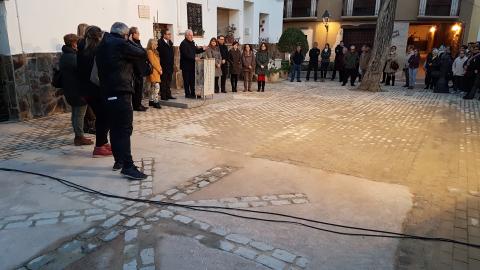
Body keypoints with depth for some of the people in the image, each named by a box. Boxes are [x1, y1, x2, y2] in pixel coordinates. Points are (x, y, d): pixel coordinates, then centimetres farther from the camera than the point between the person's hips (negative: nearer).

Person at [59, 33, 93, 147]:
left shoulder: (63, 56, 14)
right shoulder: (73, 57, -18)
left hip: (70, 91, 10)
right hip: (78, 91, -10)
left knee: (75, 113, 15)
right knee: (79, 115, -3)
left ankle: (78, 136, 22)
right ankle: (80, 137, 2)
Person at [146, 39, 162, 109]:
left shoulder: (154, 52, 18)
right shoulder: (150, 52, -11)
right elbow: (153, 62, -16)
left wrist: (160, 69, 5)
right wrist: (159, 70, -11)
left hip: (156, 71, 10)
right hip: (153, 71, -10)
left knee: (153, 86, 13)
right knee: (156, 86, -16)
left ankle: (151, 101, 19)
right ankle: (156, 102, -18)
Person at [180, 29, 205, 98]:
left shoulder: (192, 42, 15)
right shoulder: (183, 44, -12)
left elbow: (196, 51, 20)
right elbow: (185, 55, -20)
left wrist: (202, 49, 4)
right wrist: (194, 58, -25)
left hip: (192, 65, 8)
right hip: (186, 65, -8)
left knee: (192, 80, 11)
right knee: (187, 80, 0)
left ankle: (193, 93, 17)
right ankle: (187, 94, 6)